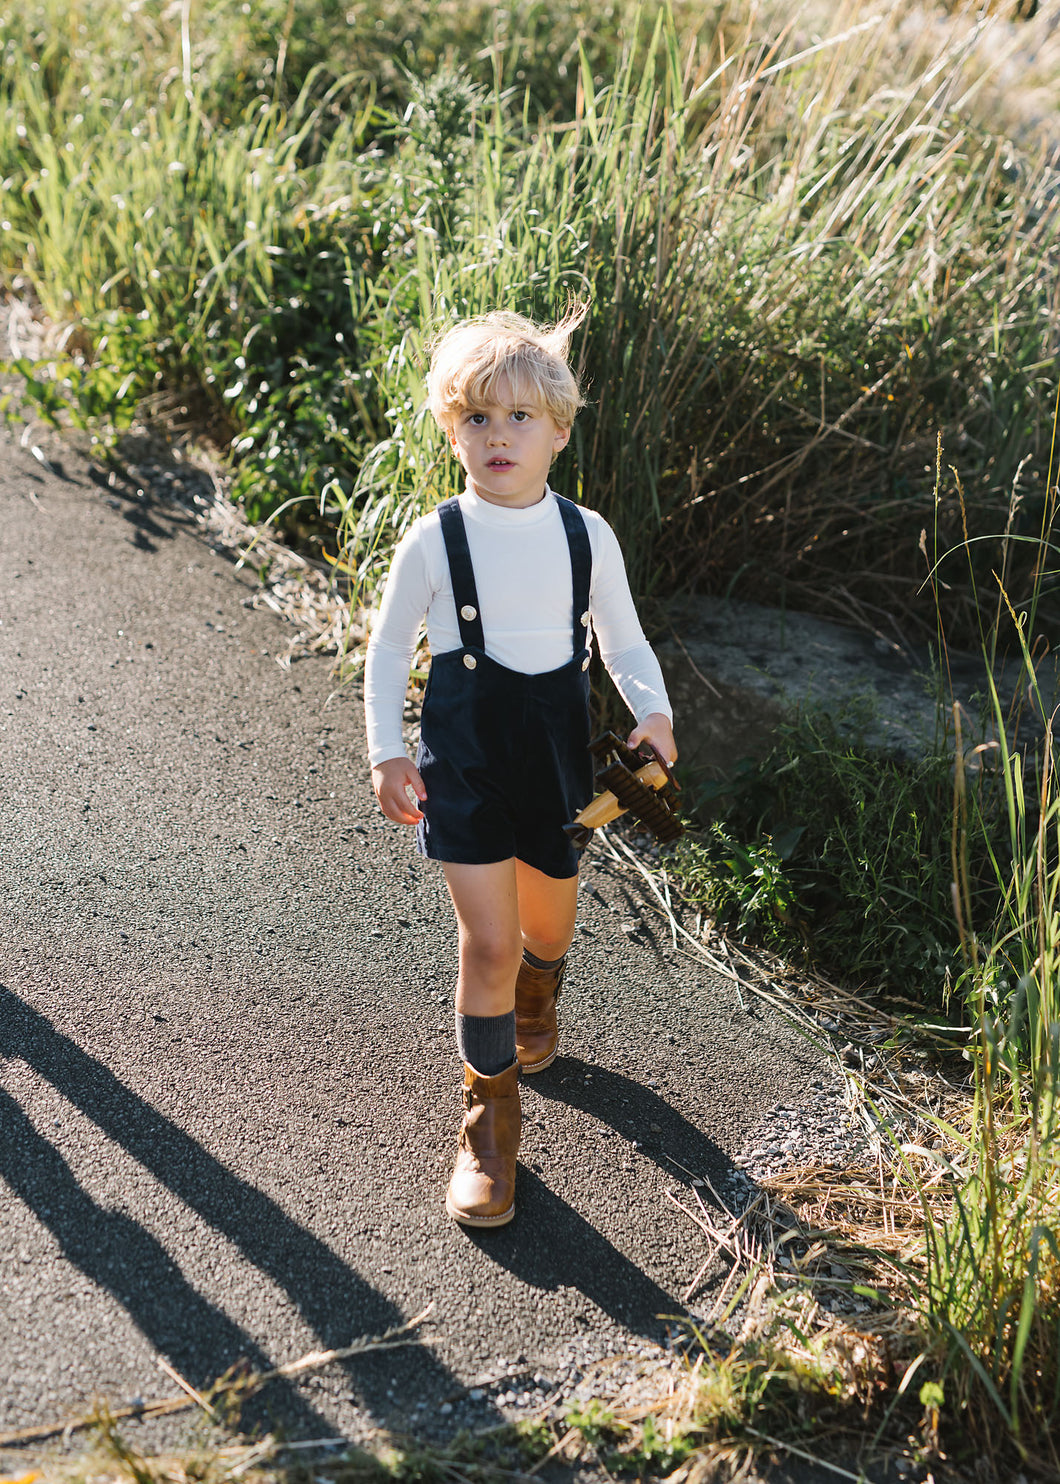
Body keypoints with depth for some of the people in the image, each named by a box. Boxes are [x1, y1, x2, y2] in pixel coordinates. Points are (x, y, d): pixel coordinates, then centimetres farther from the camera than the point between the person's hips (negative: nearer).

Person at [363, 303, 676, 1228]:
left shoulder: (587, 535, -3)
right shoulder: (434, 542, -9)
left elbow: (623, 638, 8)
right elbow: (389, 648, 3)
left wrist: (654, 709, -9)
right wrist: (387, 752, -4)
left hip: (556, 752, 3)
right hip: (464, 760, -2)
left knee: (548, 926, 18)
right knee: (488, 942, -8)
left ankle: (534, 1009, 56)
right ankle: (490, 1116, 13)